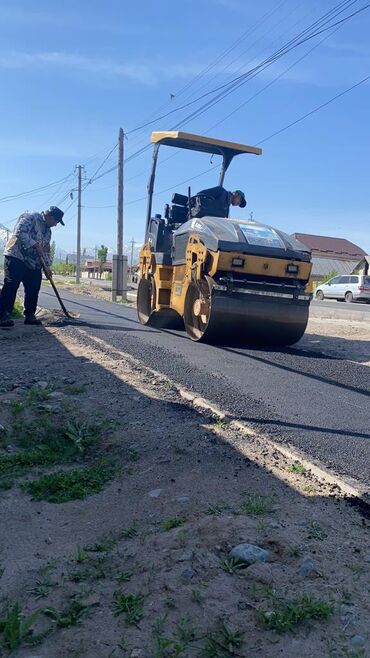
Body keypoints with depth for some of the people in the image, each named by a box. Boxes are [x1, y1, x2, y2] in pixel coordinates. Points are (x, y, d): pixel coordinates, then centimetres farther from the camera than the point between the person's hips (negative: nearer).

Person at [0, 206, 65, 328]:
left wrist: (47, 267, 15)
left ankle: (29, 315, 11)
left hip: (33, 263, 9)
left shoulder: (48, 231, 21)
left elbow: (46, 250, 24)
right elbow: (20, 232, -19)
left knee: (33, 289, 2)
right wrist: (35, 245, -18)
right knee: (11, 285, -13)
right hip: (16, 257, -8)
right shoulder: (30, 217, -5)